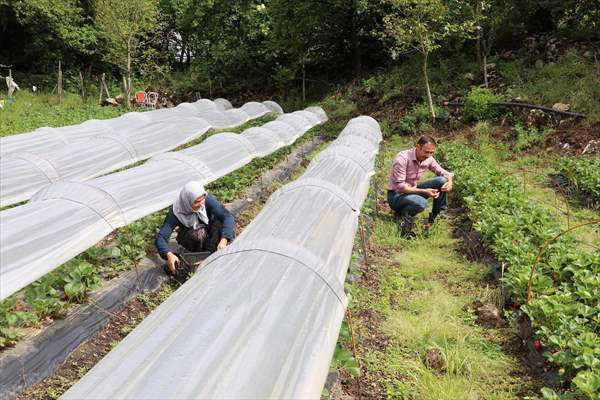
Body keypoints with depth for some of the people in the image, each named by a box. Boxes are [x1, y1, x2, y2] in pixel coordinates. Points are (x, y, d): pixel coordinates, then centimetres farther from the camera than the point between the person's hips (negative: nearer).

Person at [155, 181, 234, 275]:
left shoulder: (207, 200, -29)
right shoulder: (176, 212, -30)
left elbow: (228, 217, -34)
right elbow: (160, 238, -33)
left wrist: (223, 240, -49)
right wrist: (169, 254, -53)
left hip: (208, 234, 2)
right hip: (188, 238, -1)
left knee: (219, 222, -30)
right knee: (198, 234, -36)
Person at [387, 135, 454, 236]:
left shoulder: (428, 159, -5)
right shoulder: (402, 158, -25)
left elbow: (443, 172, 6)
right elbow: (399, 186, -27)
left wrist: (449, 182, -19)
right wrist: (424, 191, -33)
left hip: (413, 190, 7)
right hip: (396, 194, -7)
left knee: (442, 181, -9)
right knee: (421, 203, -37)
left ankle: (436, 216, 4)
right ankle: (403, 214, -6)